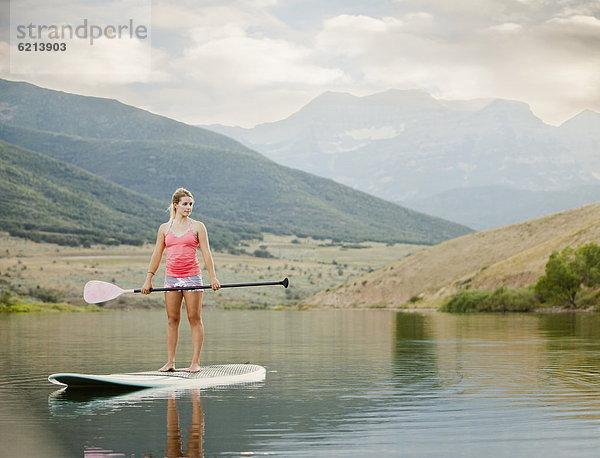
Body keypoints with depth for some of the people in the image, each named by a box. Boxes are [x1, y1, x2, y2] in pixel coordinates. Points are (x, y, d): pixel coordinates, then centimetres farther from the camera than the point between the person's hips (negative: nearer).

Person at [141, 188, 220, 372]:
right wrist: (148, 279, 7)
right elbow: (157, 255, 11)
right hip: (171, 277, 2)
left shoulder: (197, 227, 3)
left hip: (192, 277, -2)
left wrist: (213, 277, -9)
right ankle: (170, 362, 8)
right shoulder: (165, 228, 9)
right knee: (172, 320, 4)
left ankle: (195, 362, 1)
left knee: (195, 319, -2)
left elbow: (206, 253, -1)